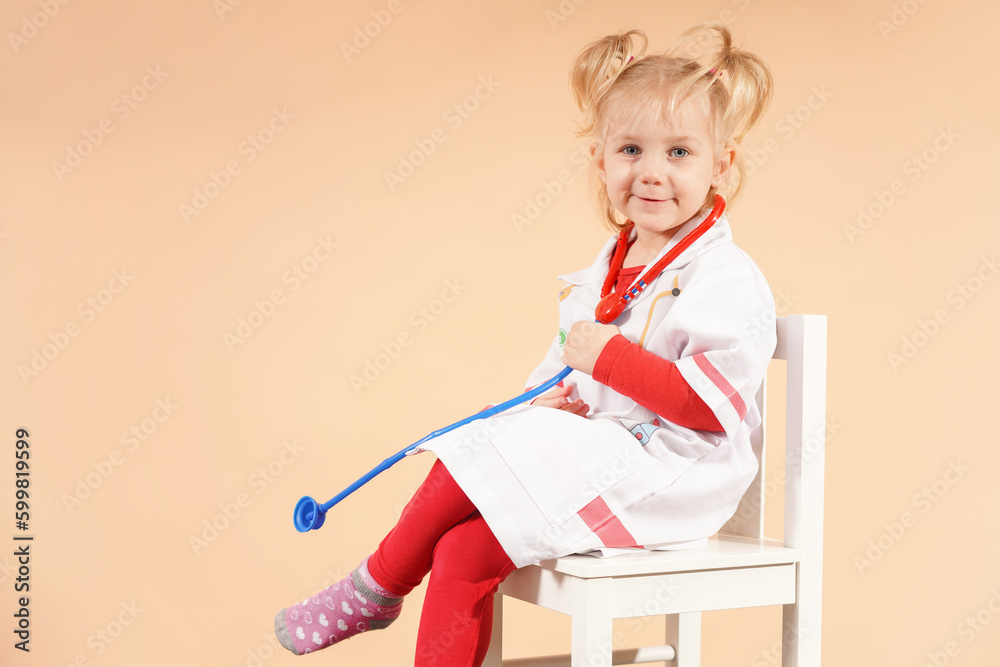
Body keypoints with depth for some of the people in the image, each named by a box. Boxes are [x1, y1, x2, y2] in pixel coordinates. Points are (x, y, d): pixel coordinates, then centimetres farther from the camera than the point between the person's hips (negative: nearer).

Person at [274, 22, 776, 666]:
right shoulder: (605, 272, 15)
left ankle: (377, 587, 5)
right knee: (460, 553, -13)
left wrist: (611, 358, -22)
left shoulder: (727, 280, -11)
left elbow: (713, 407, -19)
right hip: (591, 456, 8)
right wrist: (552, 402, 0)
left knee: (473, 466, -19)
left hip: (663, 478, -8)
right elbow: (569, 363, 23)